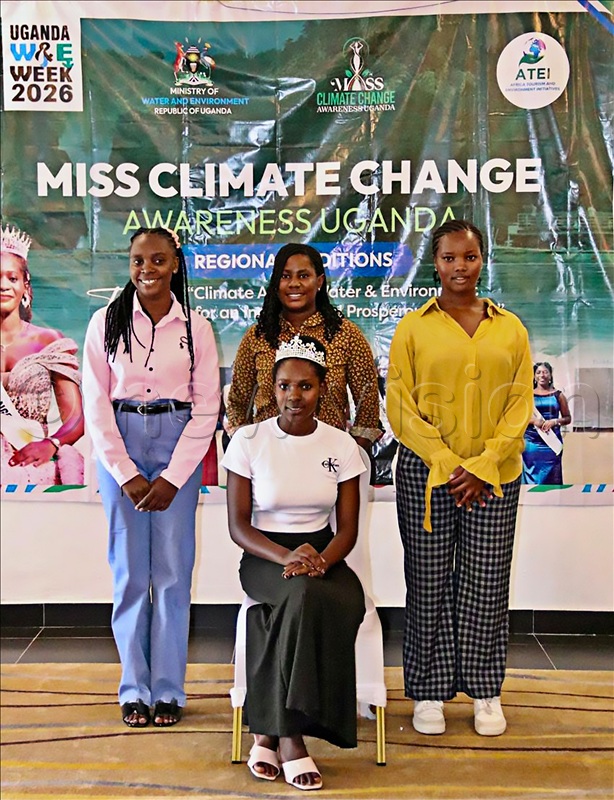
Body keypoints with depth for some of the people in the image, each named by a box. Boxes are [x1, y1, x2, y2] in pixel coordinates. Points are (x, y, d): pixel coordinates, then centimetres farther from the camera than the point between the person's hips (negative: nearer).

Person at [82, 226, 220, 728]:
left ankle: (169, 688, 13)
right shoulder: (107, 323, 3)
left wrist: (172, 477, -7)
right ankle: (134, 687, 16)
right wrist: (125, 474, -7)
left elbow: (206, 409, 0)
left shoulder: (196, 328, 3)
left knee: (173, 570, 1)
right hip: (120, 445, 0)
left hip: (178, 446, 0)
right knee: (130, 570, 3)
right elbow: (96, 405, 0)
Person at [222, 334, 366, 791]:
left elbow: (348, 528, 1)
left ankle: (270, 731, -20)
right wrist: (285, 557, -23)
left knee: (343, 603, -33)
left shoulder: (342, 445, 2)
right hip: (264, 558, -2)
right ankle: (288, 736, -25)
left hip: (323, 556, 2)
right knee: (304, 595, -36)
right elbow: (238, 526, -4)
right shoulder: (249, 441, -3)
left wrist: (321, 561, -21)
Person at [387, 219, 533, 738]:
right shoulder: (413, 328, 4)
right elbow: (400, 408, -1)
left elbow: (520, 404, 4)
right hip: (425, 474, -1)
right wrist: (447, 464, -11)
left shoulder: (510, 329, 10)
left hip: (494, 476, 2)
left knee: (486, 584, 6)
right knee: (429, 583, 4)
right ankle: (429, 692, 19)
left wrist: (483, 466, -8)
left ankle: (486, 692, 23)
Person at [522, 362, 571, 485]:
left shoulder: (558, 395, 6)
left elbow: (568, 418, 9)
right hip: (531, 442, 0)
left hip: (552, 442, 0)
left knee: (551, 479, 0)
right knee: (531, 477, 0)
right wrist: (533, 421, -14)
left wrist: (554, 421, -10)